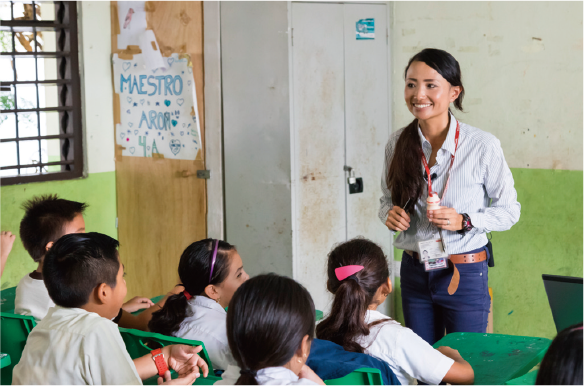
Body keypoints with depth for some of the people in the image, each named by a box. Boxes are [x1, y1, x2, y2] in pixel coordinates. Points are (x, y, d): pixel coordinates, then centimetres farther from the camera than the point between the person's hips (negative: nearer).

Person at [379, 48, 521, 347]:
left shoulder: (482, 146, -12)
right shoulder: (398, 143, 0)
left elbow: (509, 210, -4)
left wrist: (464, 221, -19)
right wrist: (389, 213, -7)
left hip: (465, 275, -3)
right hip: (414, 272, 4)